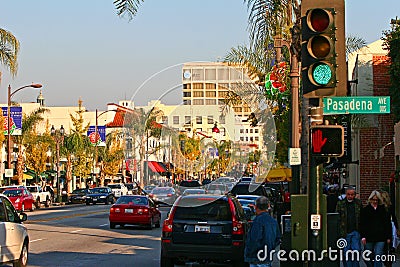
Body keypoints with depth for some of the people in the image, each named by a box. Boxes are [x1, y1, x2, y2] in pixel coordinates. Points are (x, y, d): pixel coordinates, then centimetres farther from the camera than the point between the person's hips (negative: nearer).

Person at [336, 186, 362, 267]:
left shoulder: (358, 203, 8)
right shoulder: (340, 203, 3)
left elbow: (362, 218, 11)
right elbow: (337, 219, 2)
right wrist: (339, 232, -5)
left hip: (355, 232, 1)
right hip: (345, 233, -1)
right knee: (346, 254, 3)